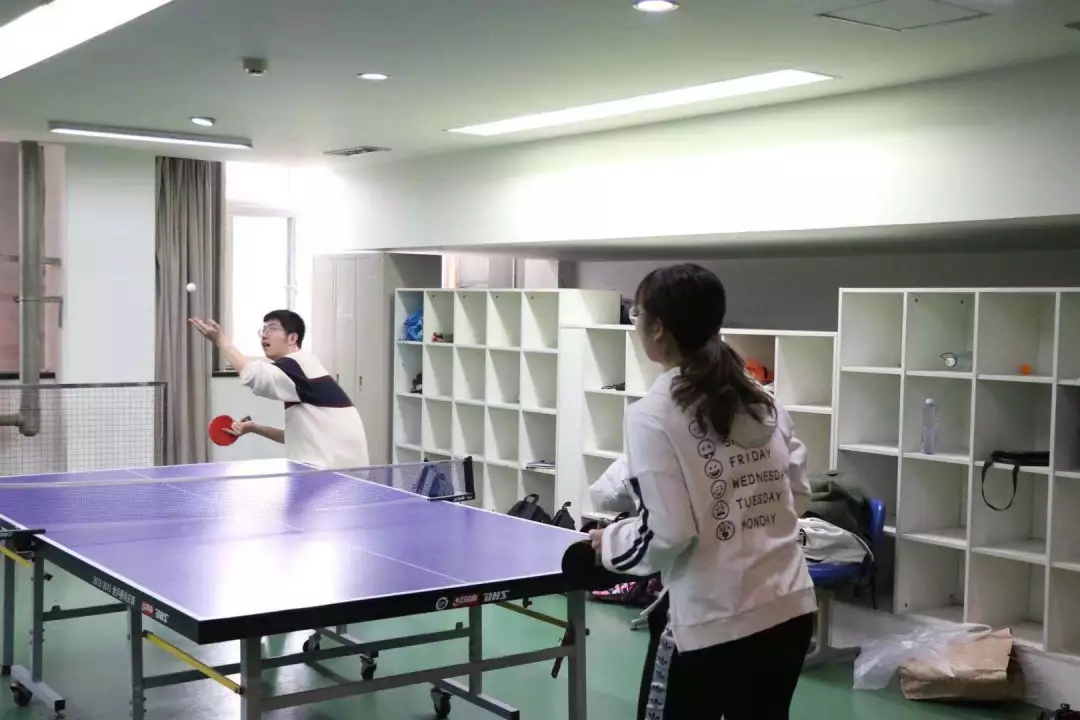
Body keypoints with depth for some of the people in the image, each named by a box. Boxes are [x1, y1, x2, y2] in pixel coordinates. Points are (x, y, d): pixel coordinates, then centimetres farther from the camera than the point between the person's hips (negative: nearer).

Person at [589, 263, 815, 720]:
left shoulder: (652, 414, -12)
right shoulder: (762, 400, 7)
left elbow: (667, 533, -16)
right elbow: (799, 497, 12)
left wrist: (610, 541, 1)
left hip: (714, 624, -6)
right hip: (792, 609, 6)